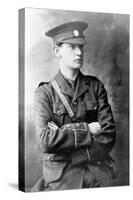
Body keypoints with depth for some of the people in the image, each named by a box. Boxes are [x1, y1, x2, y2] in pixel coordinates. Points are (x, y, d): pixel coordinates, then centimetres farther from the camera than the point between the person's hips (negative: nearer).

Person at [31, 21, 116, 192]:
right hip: (60, 178, -2)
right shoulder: (45, 93, 1)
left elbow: (108, 136, -2)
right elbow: (45, 141, -13)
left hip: (98, 173, 2)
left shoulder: (95, 86, 7)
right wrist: (87, 129, -12)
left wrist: (64, 134, -10)